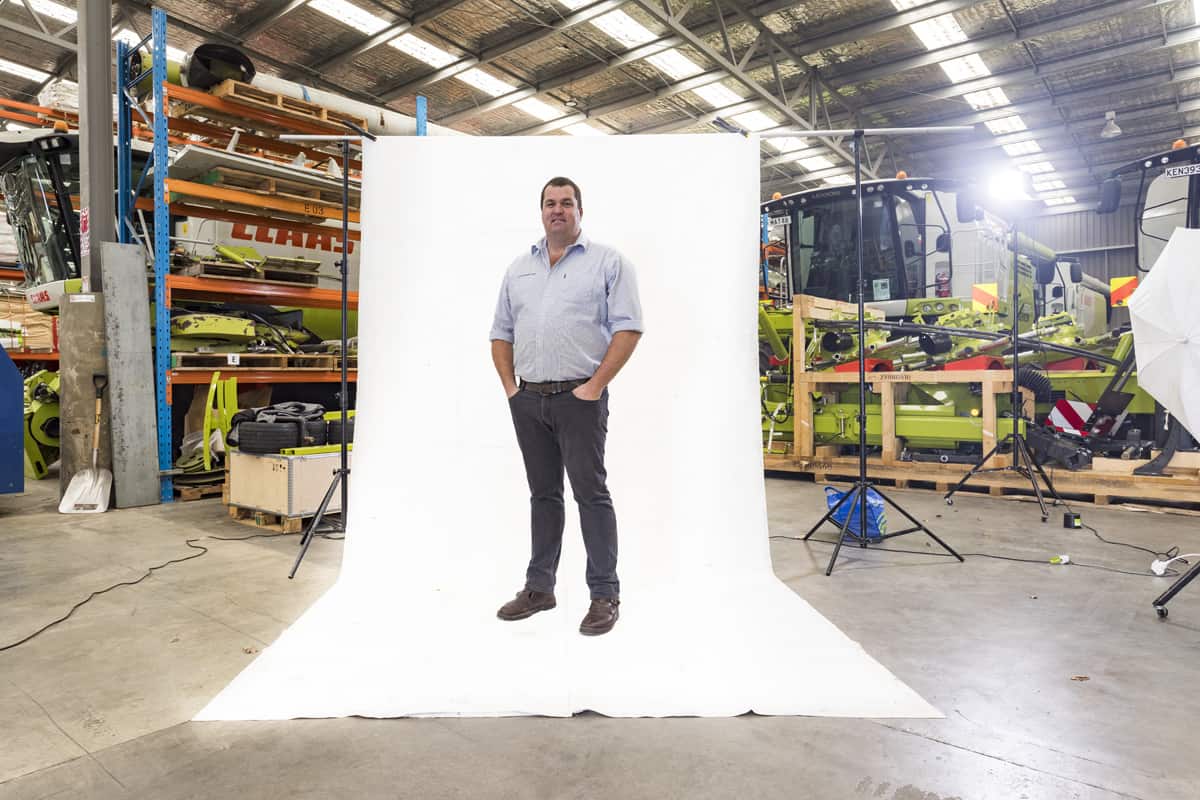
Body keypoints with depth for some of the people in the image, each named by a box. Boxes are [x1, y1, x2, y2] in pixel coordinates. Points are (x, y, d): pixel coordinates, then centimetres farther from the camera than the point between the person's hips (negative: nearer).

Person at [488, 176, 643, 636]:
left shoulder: (607, 262, 1)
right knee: (543, 494, 12)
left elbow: (627, 327, -7)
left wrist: (596, 385, -14)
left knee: (591, 493, -3)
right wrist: (510, 387, 6)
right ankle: (539, 588, 22)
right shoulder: (519, 268, 16)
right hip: (528, 400, 5)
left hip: (579, 397, -5)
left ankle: (605, 595, 7)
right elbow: (501, 333, 17)